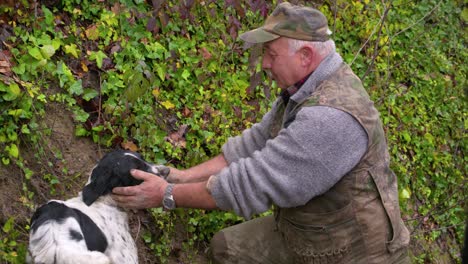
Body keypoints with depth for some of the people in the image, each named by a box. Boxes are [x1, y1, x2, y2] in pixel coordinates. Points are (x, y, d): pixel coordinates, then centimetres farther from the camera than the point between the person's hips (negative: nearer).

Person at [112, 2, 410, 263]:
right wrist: (186, 176, -2)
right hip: (302, 231, 9)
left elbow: (255, 182, -30)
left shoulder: (333, 117, -33)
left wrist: (169, 196, -21)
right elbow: (255, 145, 4)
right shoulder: (305, 89, -1)